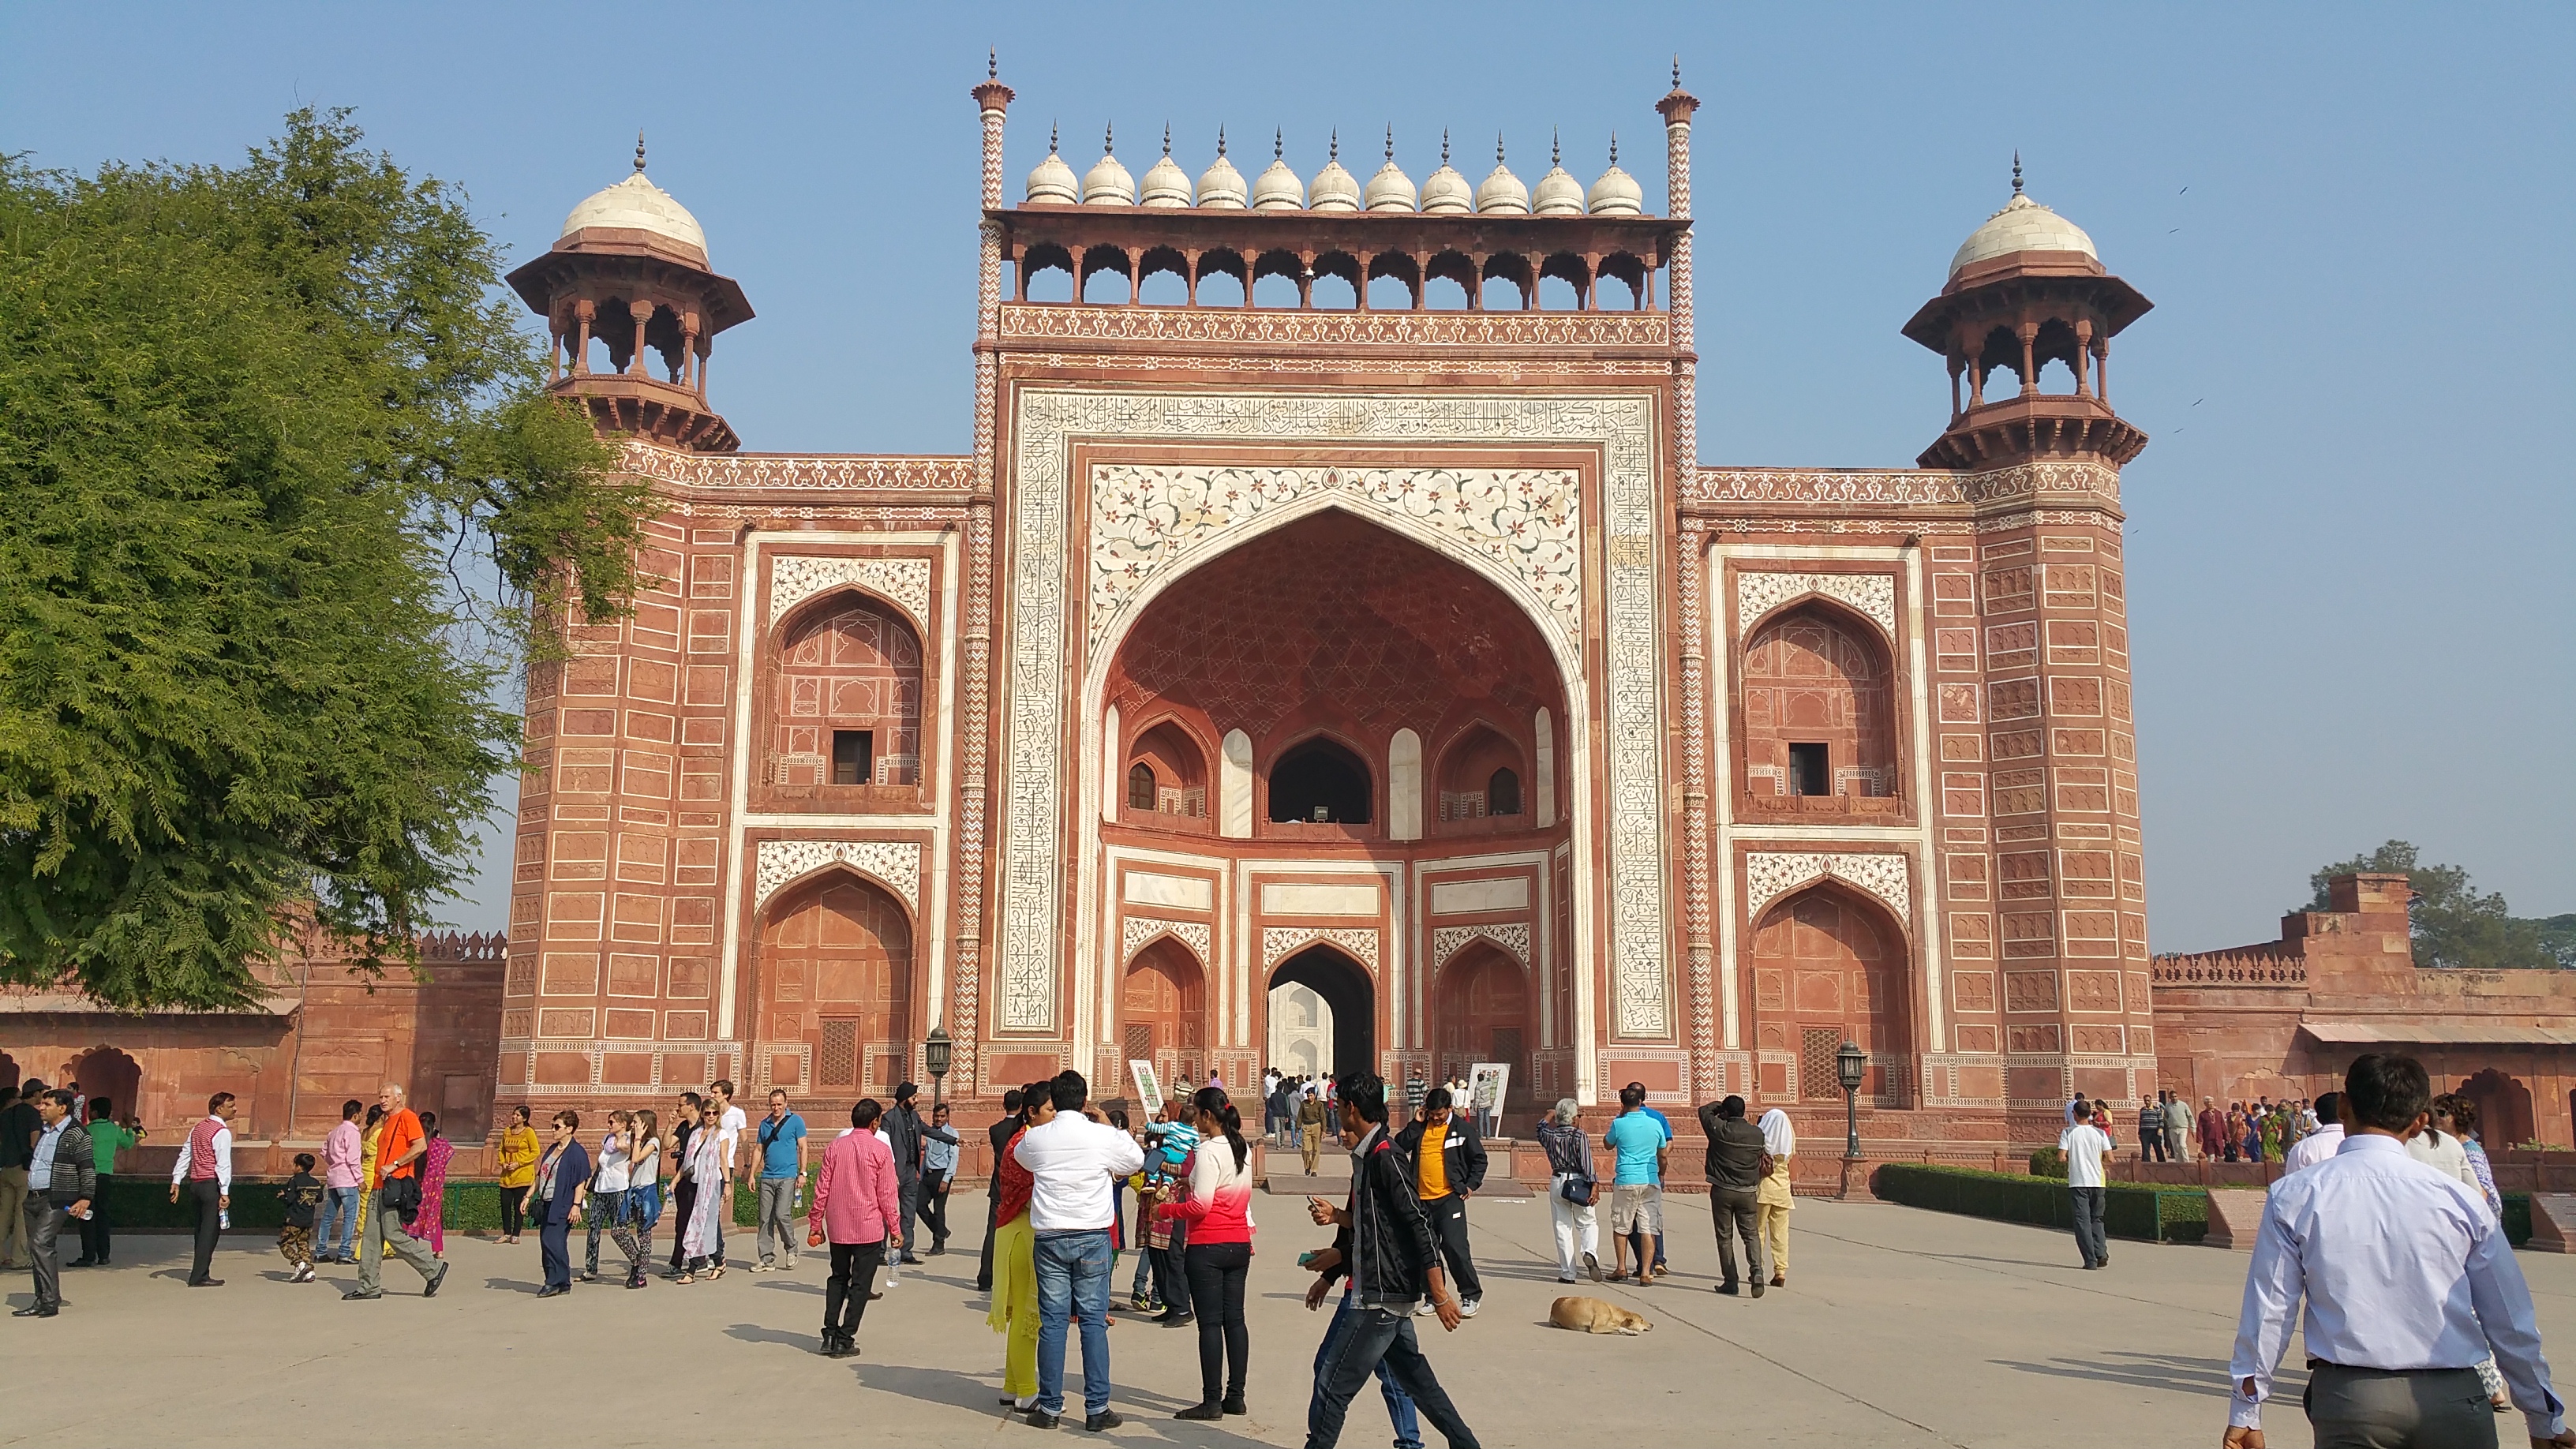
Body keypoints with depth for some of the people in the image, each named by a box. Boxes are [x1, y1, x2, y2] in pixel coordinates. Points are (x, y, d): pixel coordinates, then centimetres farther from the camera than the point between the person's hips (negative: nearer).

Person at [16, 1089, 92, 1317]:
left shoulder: (76, 1133, -9)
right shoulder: (43, 1131, 16)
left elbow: (88, 1168, -12)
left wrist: (85, 1198, -18)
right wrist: (26, 1196, 24)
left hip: (56, 1199, -9)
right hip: (33, 1198, 9)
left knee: (41, 1244, -17)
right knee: (36, 1249, 9)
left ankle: (50, 1301, -14)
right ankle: (42, 1300, 16)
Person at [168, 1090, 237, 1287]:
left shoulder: (198, 1127, 15)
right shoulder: (222, 1132, -12)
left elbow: (185, 1154, 17)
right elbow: (223, 1164, -17)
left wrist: (176, 1180, 19)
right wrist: (225, 1192, -19)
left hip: (195, 1183, 9)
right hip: (212, 1184, -9)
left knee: (202, 1230, 14)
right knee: (209, 1232, -5)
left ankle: (201, 1274, 18)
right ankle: (199, 1277, -7)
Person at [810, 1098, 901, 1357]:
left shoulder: (835, 1147, 1)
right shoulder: (880, 1150, -8)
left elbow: (822, 1188, 3)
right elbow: (887, 1194, -7)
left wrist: (816, 1224, 12)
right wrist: (894, 1227, 4)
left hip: (837, 1227, 4)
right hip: (868, 1228, -4)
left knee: (838, 1278, 19)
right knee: (860, 1283, 5)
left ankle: (830, 1335, 13)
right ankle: (845, 1340, 4)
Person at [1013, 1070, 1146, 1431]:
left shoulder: (1035, 1137, -2)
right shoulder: (1103, 1136, -7)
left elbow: (1020, 1155, 23)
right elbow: (1137, 1160, 11)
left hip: (1049, 1238, 1)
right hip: (1092, 1237, -1)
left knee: (1052, 1321, 6)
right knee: (1093, 1321, 3)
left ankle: (1049, 1407, 10)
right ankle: (1097, 1408, 4)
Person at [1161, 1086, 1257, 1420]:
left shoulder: (1208, 1151, -16)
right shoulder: (1243, 1148, 9)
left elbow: (1201, 1206, -19)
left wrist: (1164, 1209, -6)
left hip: (1208, 1246, -8)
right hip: (1239, 1244, 8)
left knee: (1210, 1323, -2)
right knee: (1235, 1319, 11)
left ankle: (1211, 1402, 1)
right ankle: (1236, 1397, 15)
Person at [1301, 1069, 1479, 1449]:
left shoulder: (1385, 1158, -16)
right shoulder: (1366, 1158, 13)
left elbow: (1419, 1226, -20)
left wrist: (1439, 1293, -21)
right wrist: (1329, 1274, 24)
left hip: (1382, 1296, -10)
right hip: (1375, 1292, 10)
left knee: (1332, 1383, -5)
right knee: (1416, 1379, 14)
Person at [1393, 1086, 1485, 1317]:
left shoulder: (1464, 1128, 0)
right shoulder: (1420, 1128, 8)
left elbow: (1479, 1159, 6)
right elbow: (1400, 1146, -3)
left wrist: (1471, 1185, -4)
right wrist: (1417, 1123, -7)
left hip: (1450, 1198, -4)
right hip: (1422, 1199, 4)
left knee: (1454, 1246, -12)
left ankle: (1471, 1295, 3)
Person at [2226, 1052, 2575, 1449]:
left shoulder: (2294, 1196, -1)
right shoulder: (2461, 1199, 2)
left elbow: (2268, 1310, 0)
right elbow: (2511, 1321, 8)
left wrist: (2245, 1411, 9)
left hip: (2349, 1399, -2)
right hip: (2455, 1401, 2)